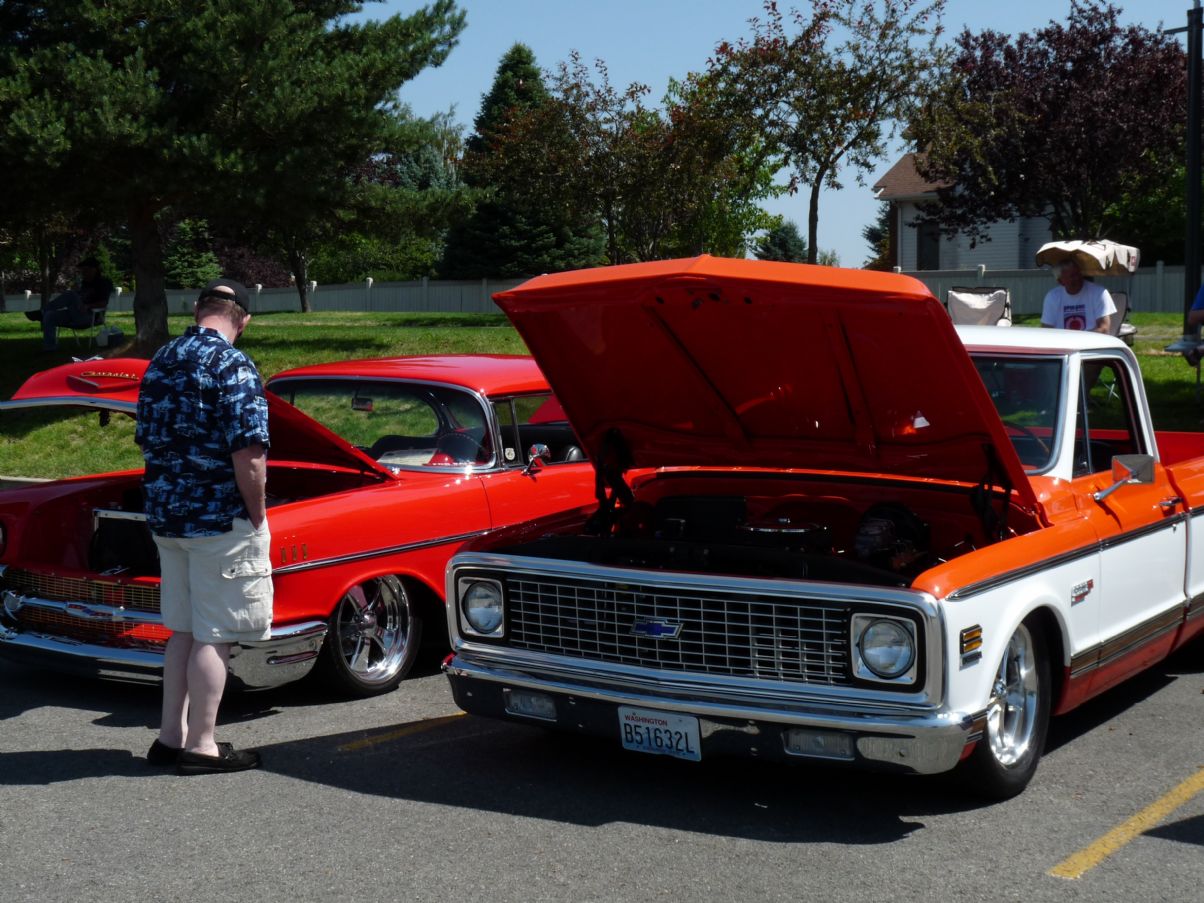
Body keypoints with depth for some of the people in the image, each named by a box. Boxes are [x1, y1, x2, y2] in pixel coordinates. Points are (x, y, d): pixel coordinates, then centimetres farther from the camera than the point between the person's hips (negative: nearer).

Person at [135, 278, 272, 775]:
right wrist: (258, 517, -10)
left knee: (183, 630, 17)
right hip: (220, 520, -8)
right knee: (214, 636, 0)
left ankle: (170, 737, 22)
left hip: (166, 516, 8)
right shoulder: (233, 366, -15)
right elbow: (248, 455, -21)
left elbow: (146, 439, 16)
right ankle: (200, 747, 6)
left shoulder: (160, 362, 10)